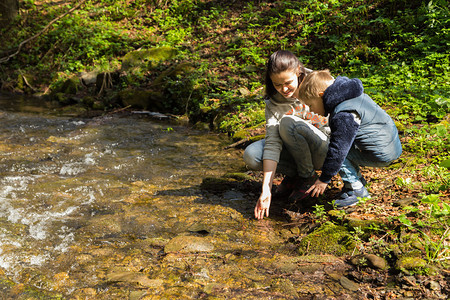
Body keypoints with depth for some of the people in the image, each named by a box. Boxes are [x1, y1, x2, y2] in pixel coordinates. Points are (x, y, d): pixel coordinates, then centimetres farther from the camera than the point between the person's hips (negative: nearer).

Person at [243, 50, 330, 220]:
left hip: (327, 149, -3)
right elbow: (272, 144, -22)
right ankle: (295, 173, -1)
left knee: (288, 122, -30)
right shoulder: (273, 104, -12)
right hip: (295, 151, 3)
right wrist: (266, 190, -32)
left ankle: (308, 175, -11)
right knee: (251, 155, -19)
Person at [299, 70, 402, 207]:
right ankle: (358, 181, 15)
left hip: (382, 154, -10)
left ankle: (355, 188, -6)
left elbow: (338, 150, -22)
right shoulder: (350, 95, 7)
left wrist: (324, 179, -13)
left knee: (341, 150, -11)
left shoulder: (344, 115, -24)